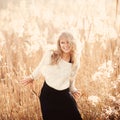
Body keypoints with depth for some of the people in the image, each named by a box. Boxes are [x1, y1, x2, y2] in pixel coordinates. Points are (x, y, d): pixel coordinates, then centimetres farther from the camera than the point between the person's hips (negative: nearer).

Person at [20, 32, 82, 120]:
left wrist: (73, 90, 7)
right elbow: (40, 68, 6)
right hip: (48, 94, -2)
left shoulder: (76, 62, -3)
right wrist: (32, 77, 17)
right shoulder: (50, 55, -14)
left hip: (64, 95, 3)